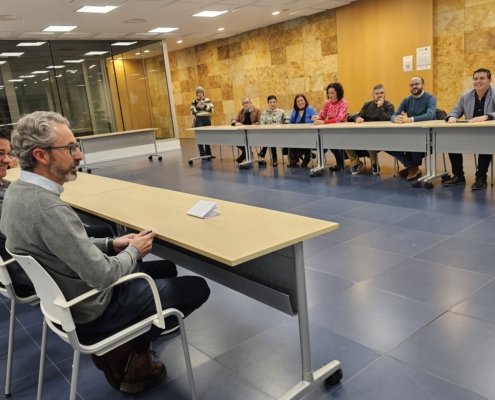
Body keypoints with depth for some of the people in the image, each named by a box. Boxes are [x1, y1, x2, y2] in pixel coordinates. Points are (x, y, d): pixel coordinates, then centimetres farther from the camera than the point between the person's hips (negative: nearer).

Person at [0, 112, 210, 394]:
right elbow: (104, 276, -29)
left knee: (166, 268, 22)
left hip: (67, 297, 9)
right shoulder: (48, 209, -33)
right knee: (197, 288, 1)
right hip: (91, 310, -9)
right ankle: (128, 348, 11)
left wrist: (111, 244, 1)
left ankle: (121, 344, 17)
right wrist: (134, 252, -11)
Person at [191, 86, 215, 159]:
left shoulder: (208, 100, 6)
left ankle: (208, 153, 19)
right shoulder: (194, 102, 1)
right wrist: (197, 107, -15)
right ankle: (203, 154, -3)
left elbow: (211, 109, -2)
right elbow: (192, 112, -2)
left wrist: (204, 105, -13)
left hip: (207, 120, 3)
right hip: (198, 120, -3)